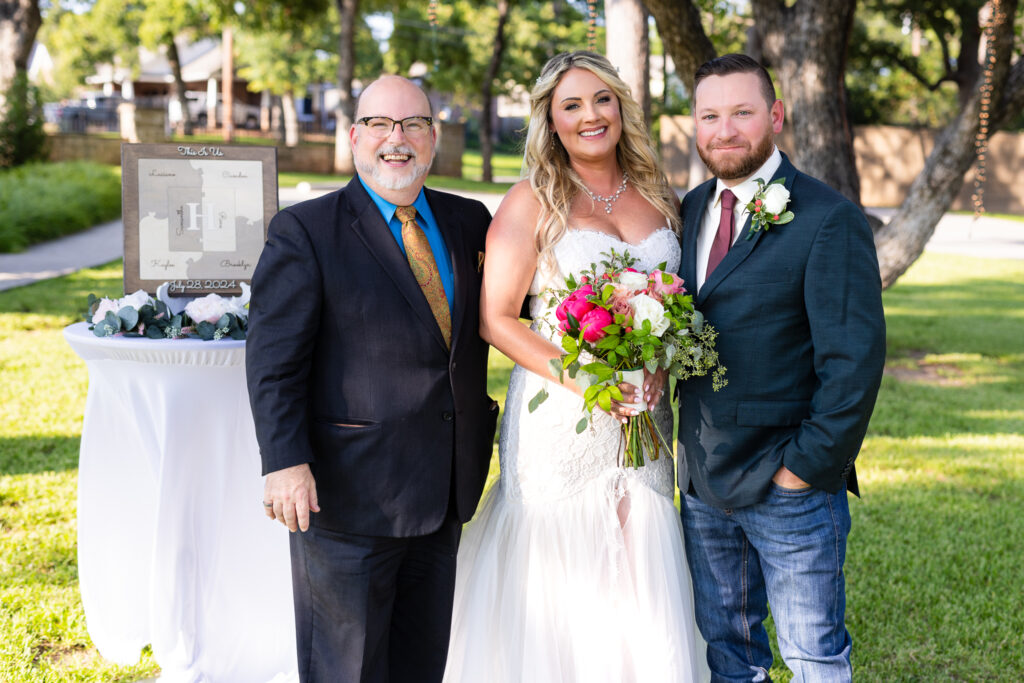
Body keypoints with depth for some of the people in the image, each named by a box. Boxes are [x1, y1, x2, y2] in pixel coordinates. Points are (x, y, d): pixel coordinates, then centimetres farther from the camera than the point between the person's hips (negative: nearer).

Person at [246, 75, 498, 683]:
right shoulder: (305, 231, -7)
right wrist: (286, 462, -20)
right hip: (348, 493, -5)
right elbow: (273, 362, -12)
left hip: (445, 495, 6)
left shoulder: (470, 222, 9)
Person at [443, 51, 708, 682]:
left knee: (645, 596, 4)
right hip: (557, 422, -4)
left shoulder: (659, 199, 10)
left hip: (641, 423, 4)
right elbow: (495, 318, -7)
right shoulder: (532, 203, -4)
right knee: (559, 593, 0)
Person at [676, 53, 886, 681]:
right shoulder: (691, 210, 8)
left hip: (791, 487, -6)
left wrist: (807, 465, -15)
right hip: (702, 482, 6)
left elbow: (855, 360, -15)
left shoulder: (829, 220, -12)